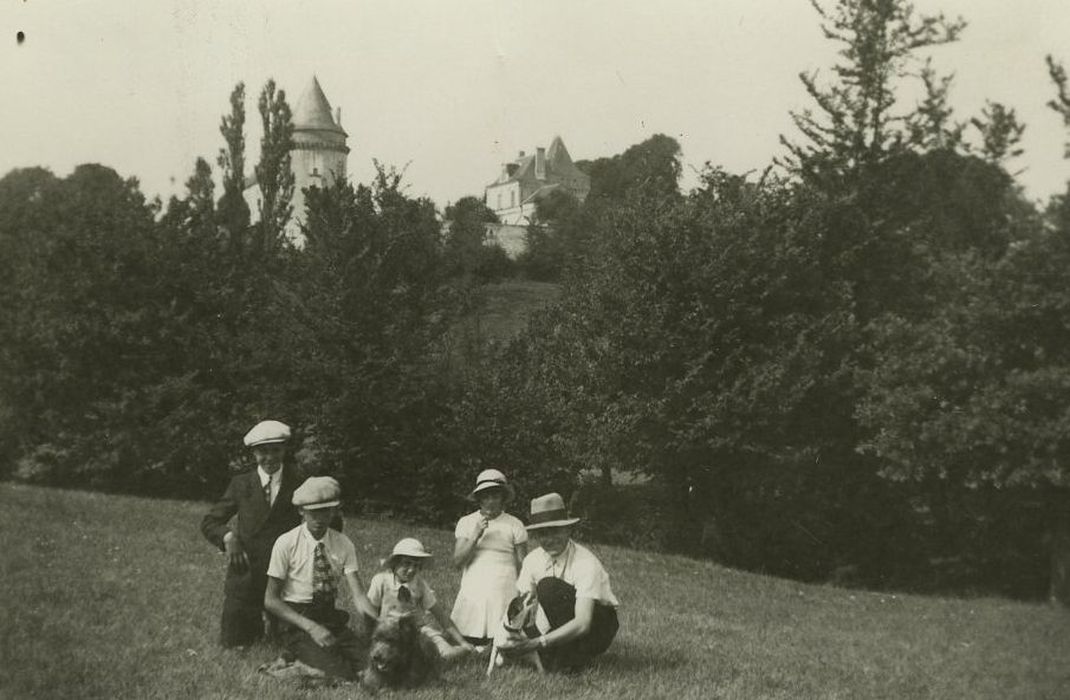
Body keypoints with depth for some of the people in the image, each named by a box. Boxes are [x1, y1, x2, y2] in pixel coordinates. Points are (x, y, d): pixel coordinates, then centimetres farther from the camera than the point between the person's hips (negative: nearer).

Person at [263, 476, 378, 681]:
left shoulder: (343, 544, 1)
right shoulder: (286, 543, -9)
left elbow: (358, 594, -7)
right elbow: (270, 600, -8)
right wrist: (311, 627, -20)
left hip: (333, 619, 5)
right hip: (296, 622, -4)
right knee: (341, 673, -27)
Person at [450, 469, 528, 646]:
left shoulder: (514, 525, 3)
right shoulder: (466, 523, 8)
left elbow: (523, 568, 5)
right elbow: (457, 562, 1)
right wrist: (476, 535, -10)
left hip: (505, 597, -1)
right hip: (472, 596, 2)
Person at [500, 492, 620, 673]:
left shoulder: (586, 564, -27)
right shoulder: (533, 560, -7)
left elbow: (582, 624, -36)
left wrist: (536, 643, -43)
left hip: (597, 627, -6)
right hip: (564, 627, 6)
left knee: (549, 586, -29)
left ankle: (572, 657, -18)